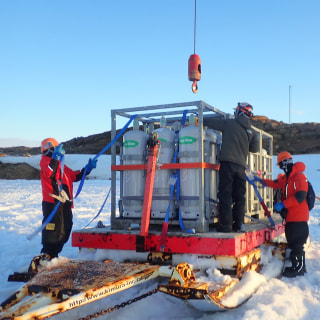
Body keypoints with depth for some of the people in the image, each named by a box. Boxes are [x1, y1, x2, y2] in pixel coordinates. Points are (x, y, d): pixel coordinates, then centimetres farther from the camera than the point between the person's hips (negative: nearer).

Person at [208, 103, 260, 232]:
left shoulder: (229, 123, 3)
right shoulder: (251, 131, 12)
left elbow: (211, 123, 6)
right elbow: (255, 148, 14)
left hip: (227, 162, -4)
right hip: (241, 165, 4)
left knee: (225, 195, -3)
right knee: (239, 196, 12)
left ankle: (225, 225, -6)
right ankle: (239, 224, 12)